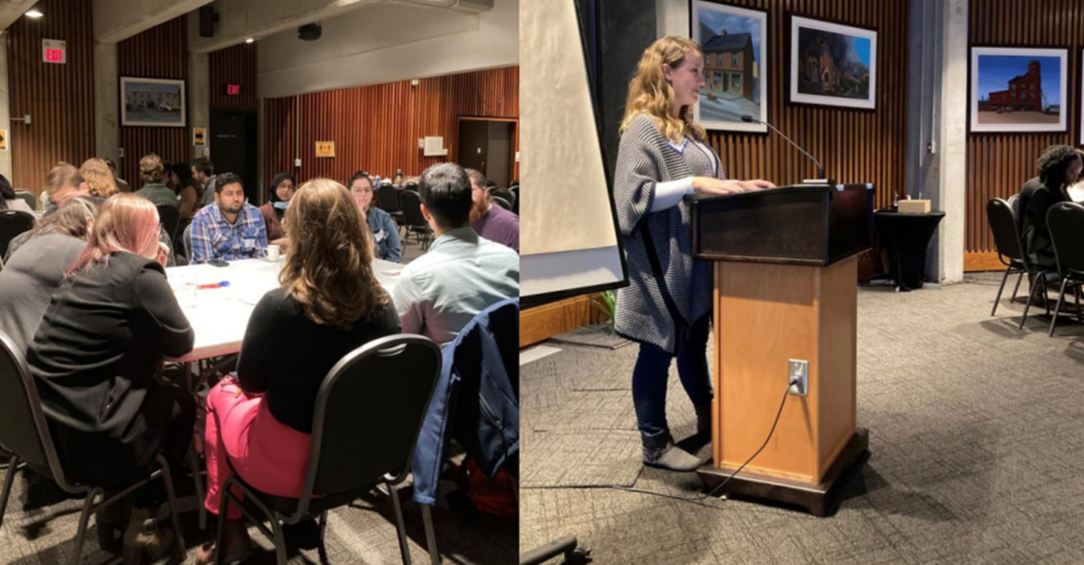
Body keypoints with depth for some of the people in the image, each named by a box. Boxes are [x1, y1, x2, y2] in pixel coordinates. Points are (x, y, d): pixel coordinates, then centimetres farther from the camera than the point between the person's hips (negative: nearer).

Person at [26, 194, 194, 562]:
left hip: (44, 421, 8)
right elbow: (181, 343, -6)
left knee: (154, 391, 25)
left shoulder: (85, 269, 11)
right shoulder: (139, 272, -13)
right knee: (180, 404, 16)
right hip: (83, 435, -8)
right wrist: (158, 276, 8)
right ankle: (142, 525, 31)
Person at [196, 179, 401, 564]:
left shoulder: (278, 306, -25)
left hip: (288, 466, -4)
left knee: (221, 395, 25)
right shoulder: (382, 306, -12)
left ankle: (230, 529, 35)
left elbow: (249, 382, -8)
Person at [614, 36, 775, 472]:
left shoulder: (685, 127, 15)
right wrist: (693, 183, -27)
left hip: (694, 256, 9)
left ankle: (708, 420, 35)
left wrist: (737, 187, 4)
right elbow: (636, 193, -21)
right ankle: (655, 443, 14)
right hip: (662, 260, -9)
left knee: (694, 339, 20)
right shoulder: (643, 127, -12)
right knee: (658, 349, 1)